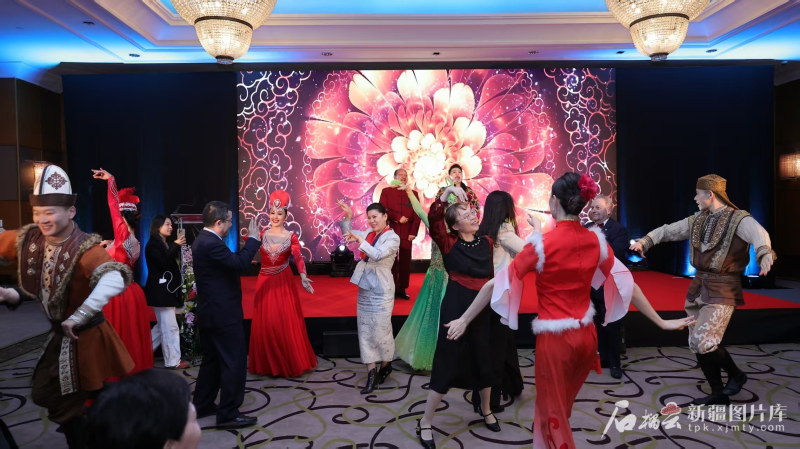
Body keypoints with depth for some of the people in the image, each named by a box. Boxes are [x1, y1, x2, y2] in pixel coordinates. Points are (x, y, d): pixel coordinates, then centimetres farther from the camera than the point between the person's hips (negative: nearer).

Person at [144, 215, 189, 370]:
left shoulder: (167, 245, 14)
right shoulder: (152, 245, -8)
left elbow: (172, 266, 11)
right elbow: (163, 264, -21)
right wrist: (175, 246, -20)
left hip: (167, 290, 9)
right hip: (160, 291, -9)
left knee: (162, 326, 17)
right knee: (170, 327, -5)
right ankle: (173, 361, 2)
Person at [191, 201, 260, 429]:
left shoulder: (203, 240, 11)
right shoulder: (211, 243, -22)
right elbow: (239, 264, -28)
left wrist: (248, 241, 8)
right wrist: (253, 239, -18)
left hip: (211, 312, 11)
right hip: (223, 314, -11)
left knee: (212, 360, 20)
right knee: (234, 362, -2)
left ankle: (202, 405, 30)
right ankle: (228, 414, 6)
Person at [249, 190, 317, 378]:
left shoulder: (291, 237, -3)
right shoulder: (262, 234, 4)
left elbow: (298, 258, -18)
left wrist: (303, 277, -36)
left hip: (283, 283, -2)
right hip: (265, 283, 2)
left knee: (286, 323, 0)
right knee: (265, 323, 6)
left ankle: (289, 363, 15)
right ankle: (268, 363, 20)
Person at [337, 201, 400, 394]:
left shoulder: (393, 238, -9)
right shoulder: (368, 233, 8)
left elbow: (378, 255, -25)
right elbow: (347, 233, 18)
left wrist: (359, 239, -33)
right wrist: (348, 217, 1)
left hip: (381, 291, -6)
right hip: (364, 289, 6)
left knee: (380, 331, 0)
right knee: (365, 333, 5)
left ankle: (386, 366, 25)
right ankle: (371, 375, 11)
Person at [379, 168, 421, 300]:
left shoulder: (413, 193, 13)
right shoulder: (386, 191, 8)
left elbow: (417, 215, 6)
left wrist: (413, 232, -5)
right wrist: (398, 218, -12)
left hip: (407, 233, 2)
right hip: (391, 231, -2)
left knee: (405, 263, 3)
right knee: (392, 263, 0)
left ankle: (401, 290, 12)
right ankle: (391, 291, 7)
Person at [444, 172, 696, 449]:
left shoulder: (542, 244, -16)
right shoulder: (596, 240, -1)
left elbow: (497, 283, -14)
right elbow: (627, 284, 6)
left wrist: (465, 319, -6)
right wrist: (661, 322, 17)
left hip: (554, 339, -5)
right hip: (586, 336, 6)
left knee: (552, 414, 12)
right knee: (558, 408, 26)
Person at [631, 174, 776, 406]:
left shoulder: (739, 219, -11)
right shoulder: (698, 220, 9)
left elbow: (758, 234, -31)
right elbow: (669, 230, 16)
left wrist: (765, 254, -52)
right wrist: (645, 241, 1)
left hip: (722, 290, -7)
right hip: (698, 286, 7)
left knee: (702, 341, -16)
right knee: (698, 345, 10)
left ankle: (736, 374, 13)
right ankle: (718, 394, 25)